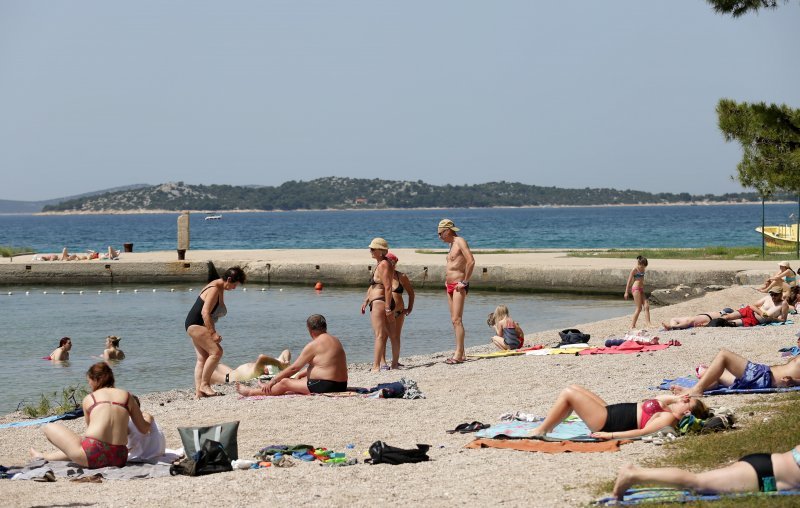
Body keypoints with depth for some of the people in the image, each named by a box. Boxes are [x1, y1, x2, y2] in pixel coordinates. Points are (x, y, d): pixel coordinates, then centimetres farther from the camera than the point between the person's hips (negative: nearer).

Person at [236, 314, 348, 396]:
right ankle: (269, 388, 45)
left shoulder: (313, 345, -12)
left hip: (324, 386, -9)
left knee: (284, 383, 2)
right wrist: (301, 375, 33)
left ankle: (250, 392, 16)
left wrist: (273, 380, 0)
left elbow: (294, 368, -9)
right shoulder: (335, 341, 15)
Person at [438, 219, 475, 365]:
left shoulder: (460, 242, -11)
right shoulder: (452, 244, 18)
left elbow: (471, 261, -22)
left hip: (459, 286, -10)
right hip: (450, 286, 10)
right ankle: (461, 353, 11)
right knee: (454, 320, 8)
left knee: (457, 320, -14)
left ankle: (458, 354, -17)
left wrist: (465, 282, -20)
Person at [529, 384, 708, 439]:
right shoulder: (668, 410, 3)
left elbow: (643, 431, -30)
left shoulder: (667, 418, -23)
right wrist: (677, 398, 8)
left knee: (568, 393, -8)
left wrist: (610, 435, -32)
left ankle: (540, 431, 5)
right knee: (573, 388, 15)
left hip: (606, 422, -10)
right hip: (610, 412, 10)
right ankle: (546, 428, 18)